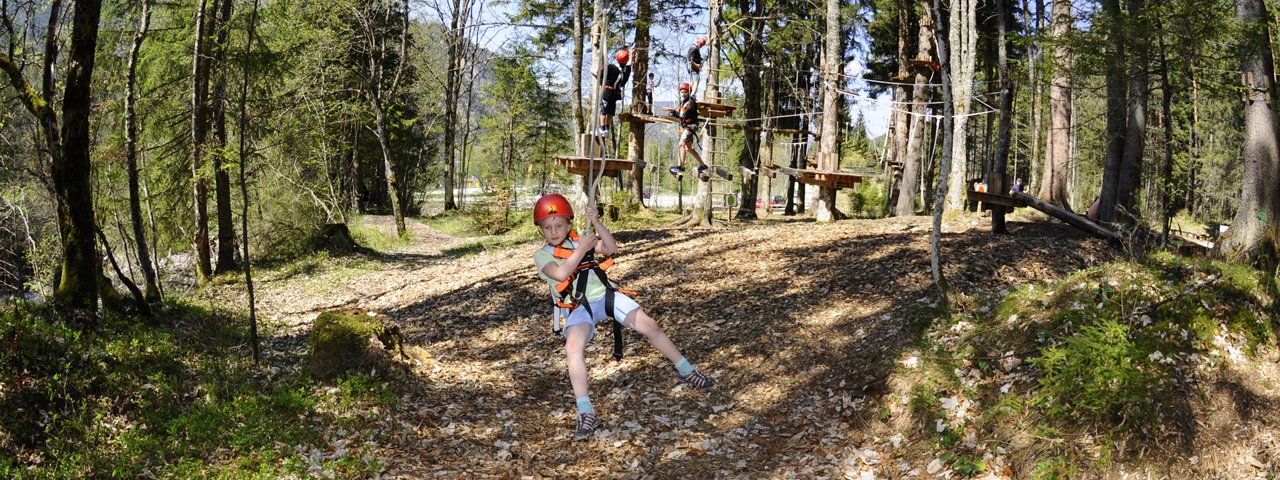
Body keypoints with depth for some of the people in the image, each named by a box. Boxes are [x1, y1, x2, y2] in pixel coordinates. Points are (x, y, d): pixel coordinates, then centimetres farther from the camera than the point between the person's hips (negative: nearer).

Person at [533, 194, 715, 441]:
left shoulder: (580, 239, 9)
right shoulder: (542, 256, 1)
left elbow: (611, 249, -7)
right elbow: (560, 274, -21)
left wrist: (596, 223, -17)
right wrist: (581, 249, -16)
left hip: (604, 294, 3)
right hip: (579, 306, -3)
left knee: (650, 326, -3)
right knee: (573, 348, -30)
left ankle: (685, 370, 19)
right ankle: (586, 413, -27)